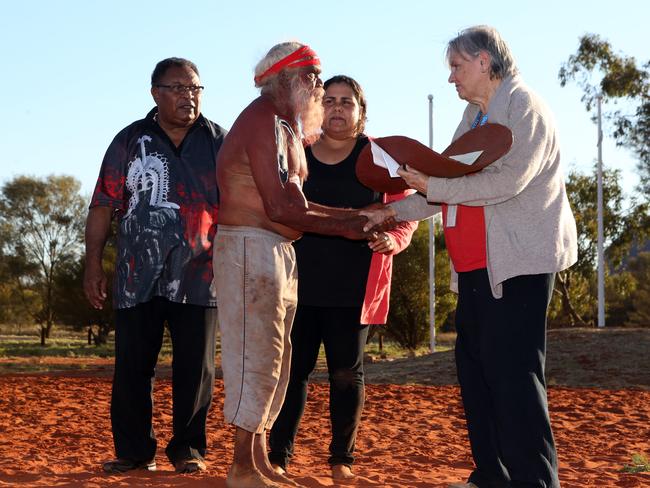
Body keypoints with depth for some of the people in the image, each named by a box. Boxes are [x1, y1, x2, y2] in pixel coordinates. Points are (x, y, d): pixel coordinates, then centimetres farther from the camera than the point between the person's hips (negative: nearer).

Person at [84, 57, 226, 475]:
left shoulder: (218, 142, 7)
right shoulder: (131, 141, 6)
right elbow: (104, 205, 4)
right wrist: (94, 265, -2)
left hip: (198, 276, 0)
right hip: (138, 277, 0)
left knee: (196, 369, 2)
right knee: (132, 367, 3)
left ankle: (188, 449, 12)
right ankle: (134, 451, 13)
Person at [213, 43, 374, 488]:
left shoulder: (288, 128, 18)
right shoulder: (262, 121, -14)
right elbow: (280, 208, -21)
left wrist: (353, 215, 7)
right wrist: (344, 228, -12)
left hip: (279, 251, 10)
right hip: (250, 247, -10)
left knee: (274, 359, 12)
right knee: (257, 355, -8)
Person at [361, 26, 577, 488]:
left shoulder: (524, 107, -6)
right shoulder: (474, 117, 21)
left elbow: (507, 180, -20)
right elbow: (451, 185, 22)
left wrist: (434, 186, -16)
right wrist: (395, 211, 15)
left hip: (518, 264, -9)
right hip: (476, 268, 9)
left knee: (512, 373, -12)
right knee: (474, 366, 9)